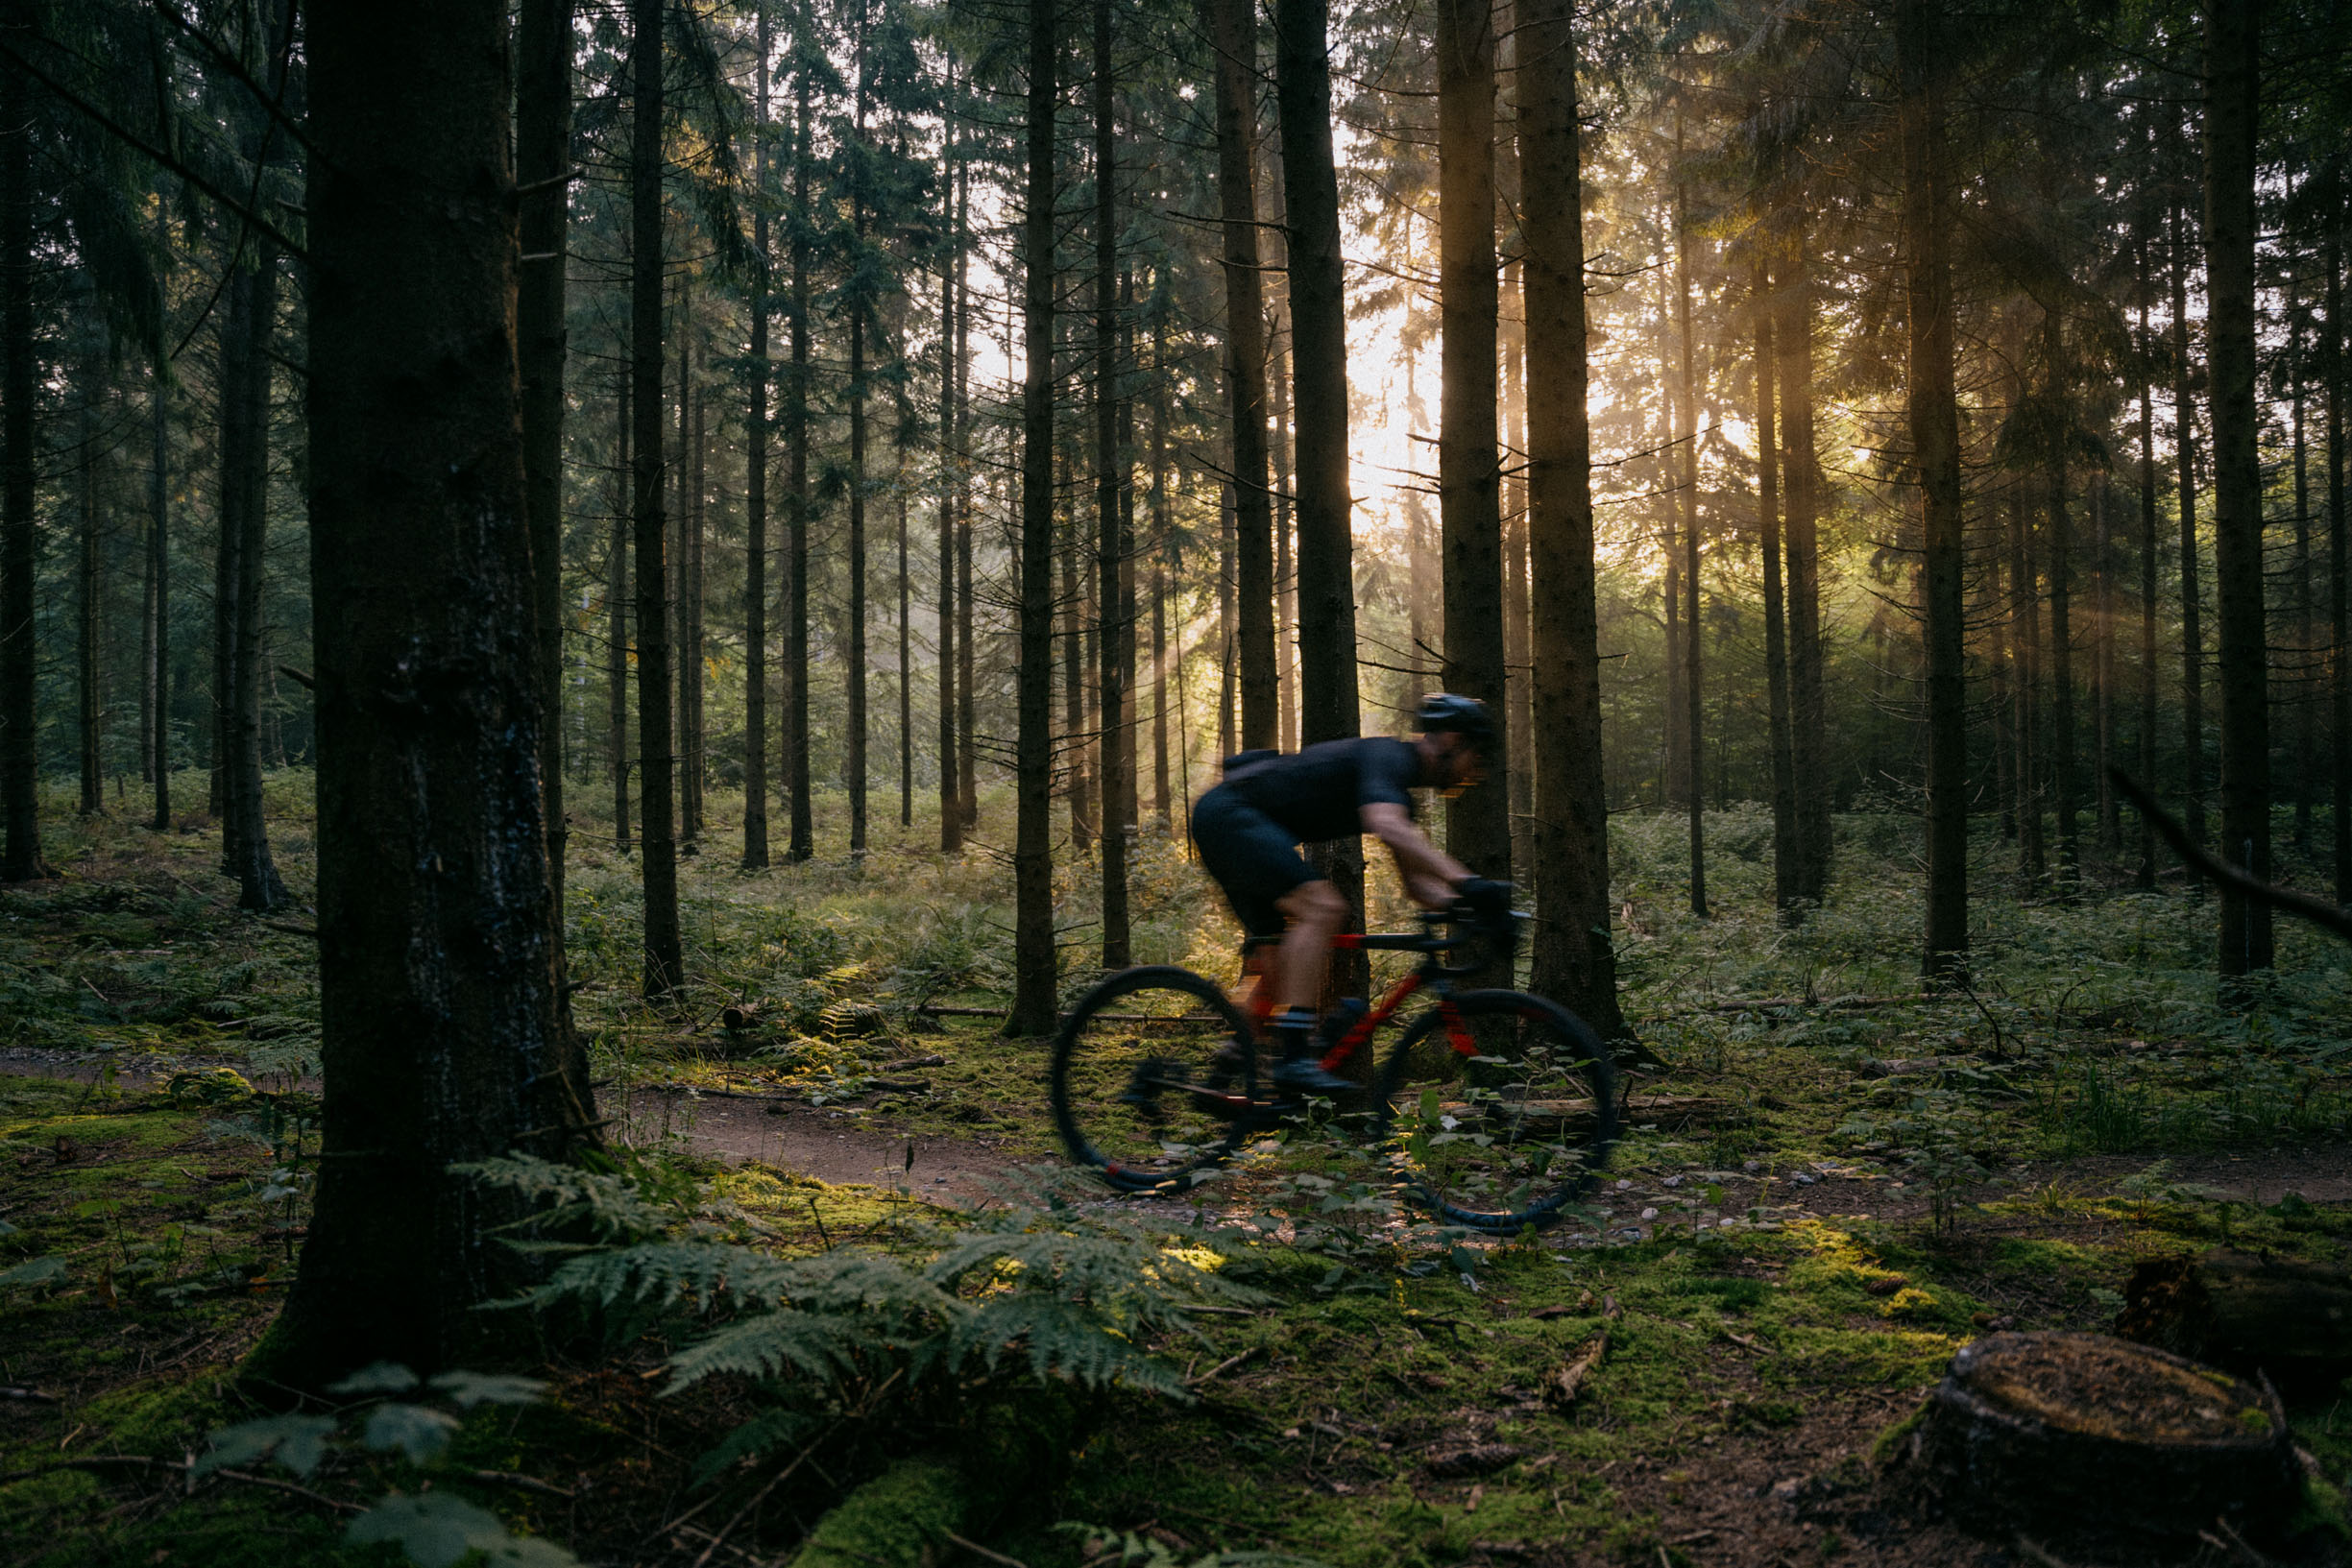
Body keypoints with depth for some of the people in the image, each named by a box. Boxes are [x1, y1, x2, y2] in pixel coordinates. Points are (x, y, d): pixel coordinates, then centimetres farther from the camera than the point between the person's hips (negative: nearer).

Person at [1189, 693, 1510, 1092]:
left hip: (1224, 821, 11)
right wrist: (1466, 882, -42)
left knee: (1287, 948, 10)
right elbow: (1386, 825, -35)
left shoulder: (1399, 794, 17)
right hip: (1228, 812, -11)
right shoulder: (1388, 756, -13)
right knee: (1322, 907, -23)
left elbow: (1416, 881, 17)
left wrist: (1463, 906, -3)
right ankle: (1294, 1059, -26)